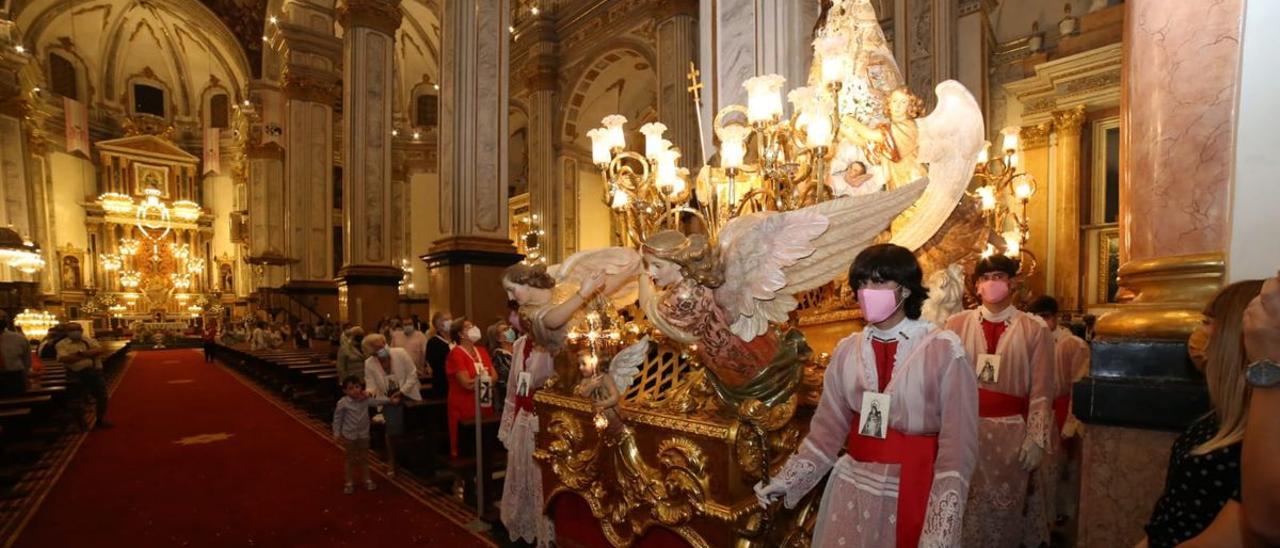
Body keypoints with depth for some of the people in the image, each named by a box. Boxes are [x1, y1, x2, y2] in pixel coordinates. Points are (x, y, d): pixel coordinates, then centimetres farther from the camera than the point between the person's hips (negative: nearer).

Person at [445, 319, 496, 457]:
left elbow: (495, 376, 5)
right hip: (464, 407, -6)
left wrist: (478, 380, -12)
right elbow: (467, 383, -18)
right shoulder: (456, 353, -10)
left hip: (484, 405, 6)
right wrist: (486, 378, -4)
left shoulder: (482, 351, 11)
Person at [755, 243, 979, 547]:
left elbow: (958, 445, -13)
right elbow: (828, 428, 2)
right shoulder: (846, 351, -1)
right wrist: (785, 480, -4)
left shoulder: (944, 350, -11)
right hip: (852, 488, 3)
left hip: (916, 491, -3)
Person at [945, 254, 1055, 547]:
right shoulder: (957, 324, 1)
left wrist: (1036, 439, -4)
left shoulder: (1035, 330, 1)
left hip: (1010, 431, 0)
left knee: (1003, 509, 13)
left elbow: (1042, 390, 0)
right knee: (962, 506, 10)